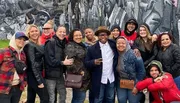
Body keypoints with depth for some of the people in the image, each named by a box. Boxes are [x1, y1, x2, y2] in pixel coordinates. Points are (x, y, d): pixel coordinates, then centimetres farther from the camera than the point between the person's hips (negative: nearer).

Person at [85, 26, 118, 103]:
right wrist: (94, 62, -24)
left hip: (111, 79, 3)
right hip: (99, 80, -3)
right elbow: (86, 63, -6)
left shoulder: (113, 45, 2)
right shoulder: (92, 49, -5)